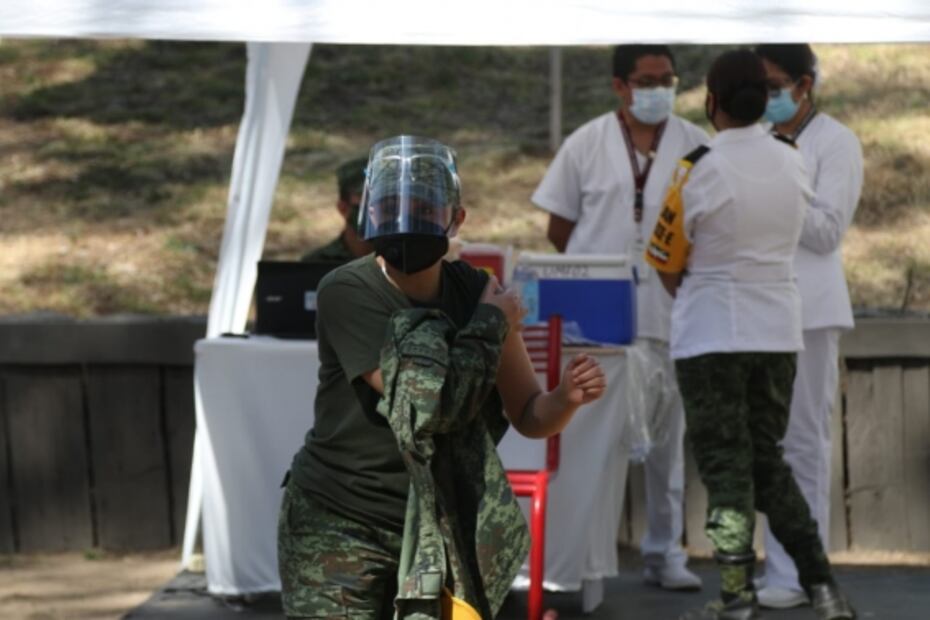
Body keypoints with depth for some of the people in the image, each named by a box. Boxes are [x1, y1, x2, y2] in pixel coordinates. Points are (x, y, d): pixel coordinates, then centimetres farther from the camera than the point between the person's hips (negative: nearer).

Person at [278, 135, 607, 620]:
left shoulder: (476, 292, -2)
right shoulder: (346, 293, -17)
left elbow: (528, 416, 4)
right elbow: (428, 404, -24)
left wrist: (566, 398, -19)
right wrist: (491, 324, -12)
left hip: (434, 529, 4)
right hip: (339, 529, -4)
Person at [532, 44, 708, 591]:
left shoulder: (695, 146, 4)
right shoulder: (587, 144, 3)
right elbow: (560, 227, 7)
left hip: (668, 312, 1)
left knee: (666, 436, 6)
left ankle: (664, 551, 13)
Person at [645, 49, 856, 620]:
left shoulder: (699, 171, -14)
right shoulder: (794, 163, 0)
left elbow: (667, 266, -6)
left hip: (712, 336, -5)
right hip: (780, 331, 5)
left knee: (725, 466, 3)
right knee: (768, 460, 15)